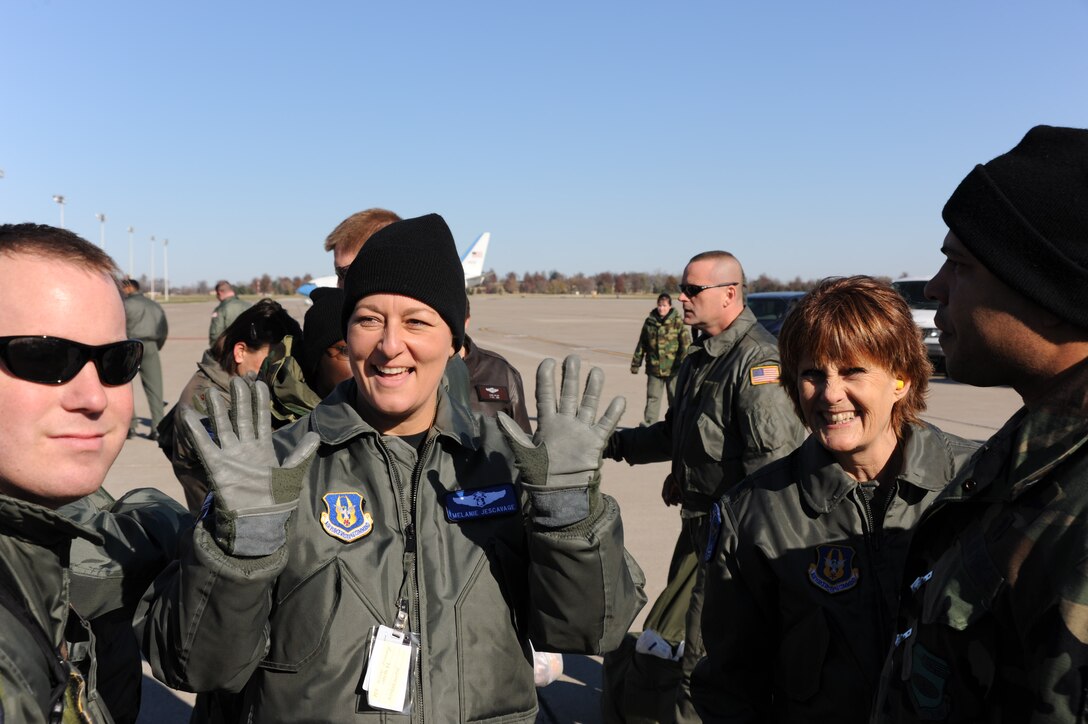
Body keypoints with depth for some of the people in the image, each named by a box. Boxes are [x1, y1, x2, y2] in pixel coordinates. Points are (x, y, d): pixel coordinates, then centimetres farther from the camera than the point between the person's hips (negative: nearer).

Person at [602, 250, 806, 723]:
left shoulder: (758, 360, -18)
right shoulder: (700, 356, 12)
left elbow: (773, 459, -23)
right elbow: (678, 432, 21)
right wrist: (616, 443, 11)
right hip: (700, 523, 9)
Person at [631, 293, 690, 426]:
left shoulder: (678, 321, -5)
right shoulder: (650, 321, 7)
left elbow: (686, 344, -10)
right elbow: (641, 344, 13)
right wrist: (635, 363, 13)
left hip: (673, 369, -3)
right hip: (654, 368, 3)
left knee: (675, 398, 8)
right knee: (652, 397, 4)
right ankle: (649, 423, 7)